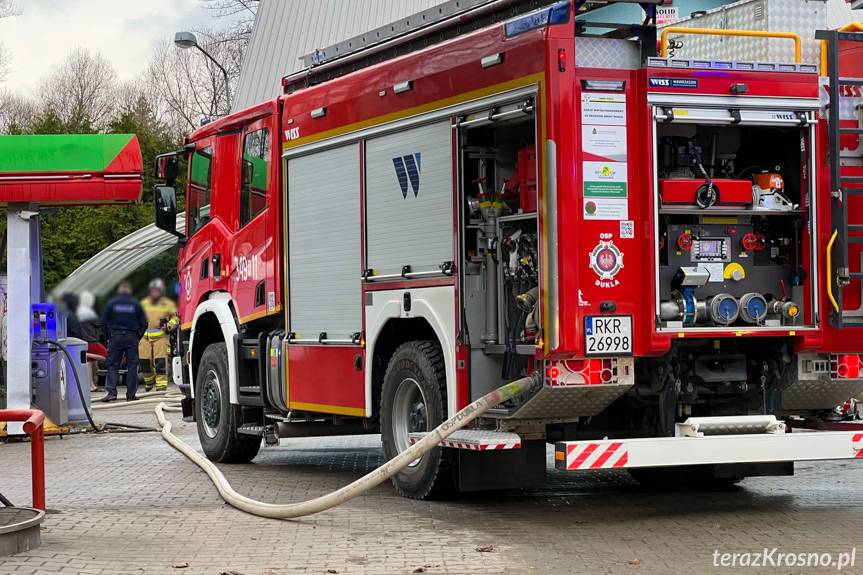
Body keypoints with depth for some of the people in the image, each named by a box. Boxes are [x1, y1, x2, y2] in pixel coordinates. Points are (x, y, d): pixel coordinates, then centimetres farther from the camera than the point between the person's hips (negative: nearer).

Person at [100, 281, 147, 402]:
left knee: (113, 365, 4)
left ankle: (111, 392, -11)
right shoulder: (136, 304, 3)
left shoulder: (111, 303, 1)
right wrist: (138, 336, 13)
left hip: (115, 337, 0)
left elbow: (104, 322, 2)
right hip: (132, 338, 0)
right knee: (132, 366, 4)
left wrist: (109, 336, 10)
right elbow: (144, 323, 3)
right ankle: (131, 394, 3)